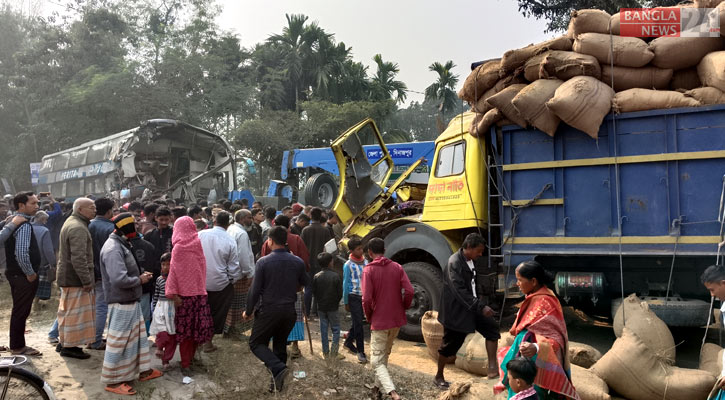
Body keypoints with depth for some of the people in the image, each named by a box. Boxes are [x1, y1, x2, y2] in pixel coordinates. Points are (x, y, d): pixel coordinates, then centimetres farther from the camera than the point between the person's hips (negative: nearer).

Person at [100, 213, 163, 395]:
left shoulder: (121, 244, 11)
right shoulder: (113, 249, -22)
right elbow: (119, 279, -31)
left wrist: (141, 273, 4)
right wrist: (140, 280, -16)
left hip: (131, 300, 10)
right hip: (121, 303, -10)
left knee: (137, 336, 19)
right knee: (119, 342, 2)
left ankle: (143, 370, 32)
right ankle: (113, 381, 14)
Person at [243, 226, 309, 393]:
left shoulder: (263, 262, -12)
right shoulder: (298, 262, -2)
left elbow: (255, 290, -11)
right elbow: (306, 284, 10)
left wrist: (248, 311, 1)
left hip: (268, 311, -4)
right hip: (289, 311, 4)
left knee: (256, 343, 11)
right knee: (280, 345, 19)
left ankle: (278, 368, -11)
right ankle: (277, 383, 22)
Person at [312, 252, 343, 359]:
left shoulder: (316, 277, -4)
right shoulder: (335, 276, -14)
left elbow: (314, 292, 1)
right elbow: (340, 293, -9)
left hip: (321, 307, 4)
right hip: (333, 307, -3)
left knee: (323, 330, 11)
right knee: (335, 330, 6)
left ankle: (325, 353, 17)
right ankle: (334, 353, 4)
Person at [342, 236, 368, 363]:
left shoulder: (365, 262, 6)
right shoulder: (348, 265, -8)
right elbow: (345, 284, -5)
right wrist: (346, 303, -4)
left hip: (364, 297, 5)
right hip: (354, 297, -5)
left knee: (357, 323, 16)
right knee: (358, 324, -4)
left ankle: (348, 342, 37)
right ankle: (360, 352, 4)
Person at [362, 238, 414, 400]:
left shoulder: (368, 270, -11)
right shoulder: (397, 267, 1)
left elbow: (367, 298, -18)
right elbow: (409, 291, -8)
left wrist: (369, 317, -1)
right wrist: (403, 308, 8)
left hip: (379, 321, -5)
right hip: (397, 320, 5)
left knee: (377, 361, 3)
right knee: (384, 355, 24)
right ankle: (378, 386, 37)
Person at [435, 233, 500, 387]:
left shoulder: (470, 261, 4)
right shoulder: (454, 263, -24)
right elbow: (460, 292, -30)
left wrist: (480, 306, 20)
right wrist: (481, 306, -32)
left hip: (471, 306, 8)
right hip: (455, 310, -8)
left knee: (492, 327, -2)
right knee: (449, 344, 5)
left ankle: (492, 367, 1)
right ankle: (439, 377, 23)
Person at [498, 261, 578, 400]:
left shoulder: (544, 303, -23)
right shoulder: (535, 298, 5)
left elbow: (556, 339, -25)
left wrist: (536, 348, -43)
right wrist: (516, 330, 35)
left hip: (534, 363, -9)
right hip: (526, 358, 9)